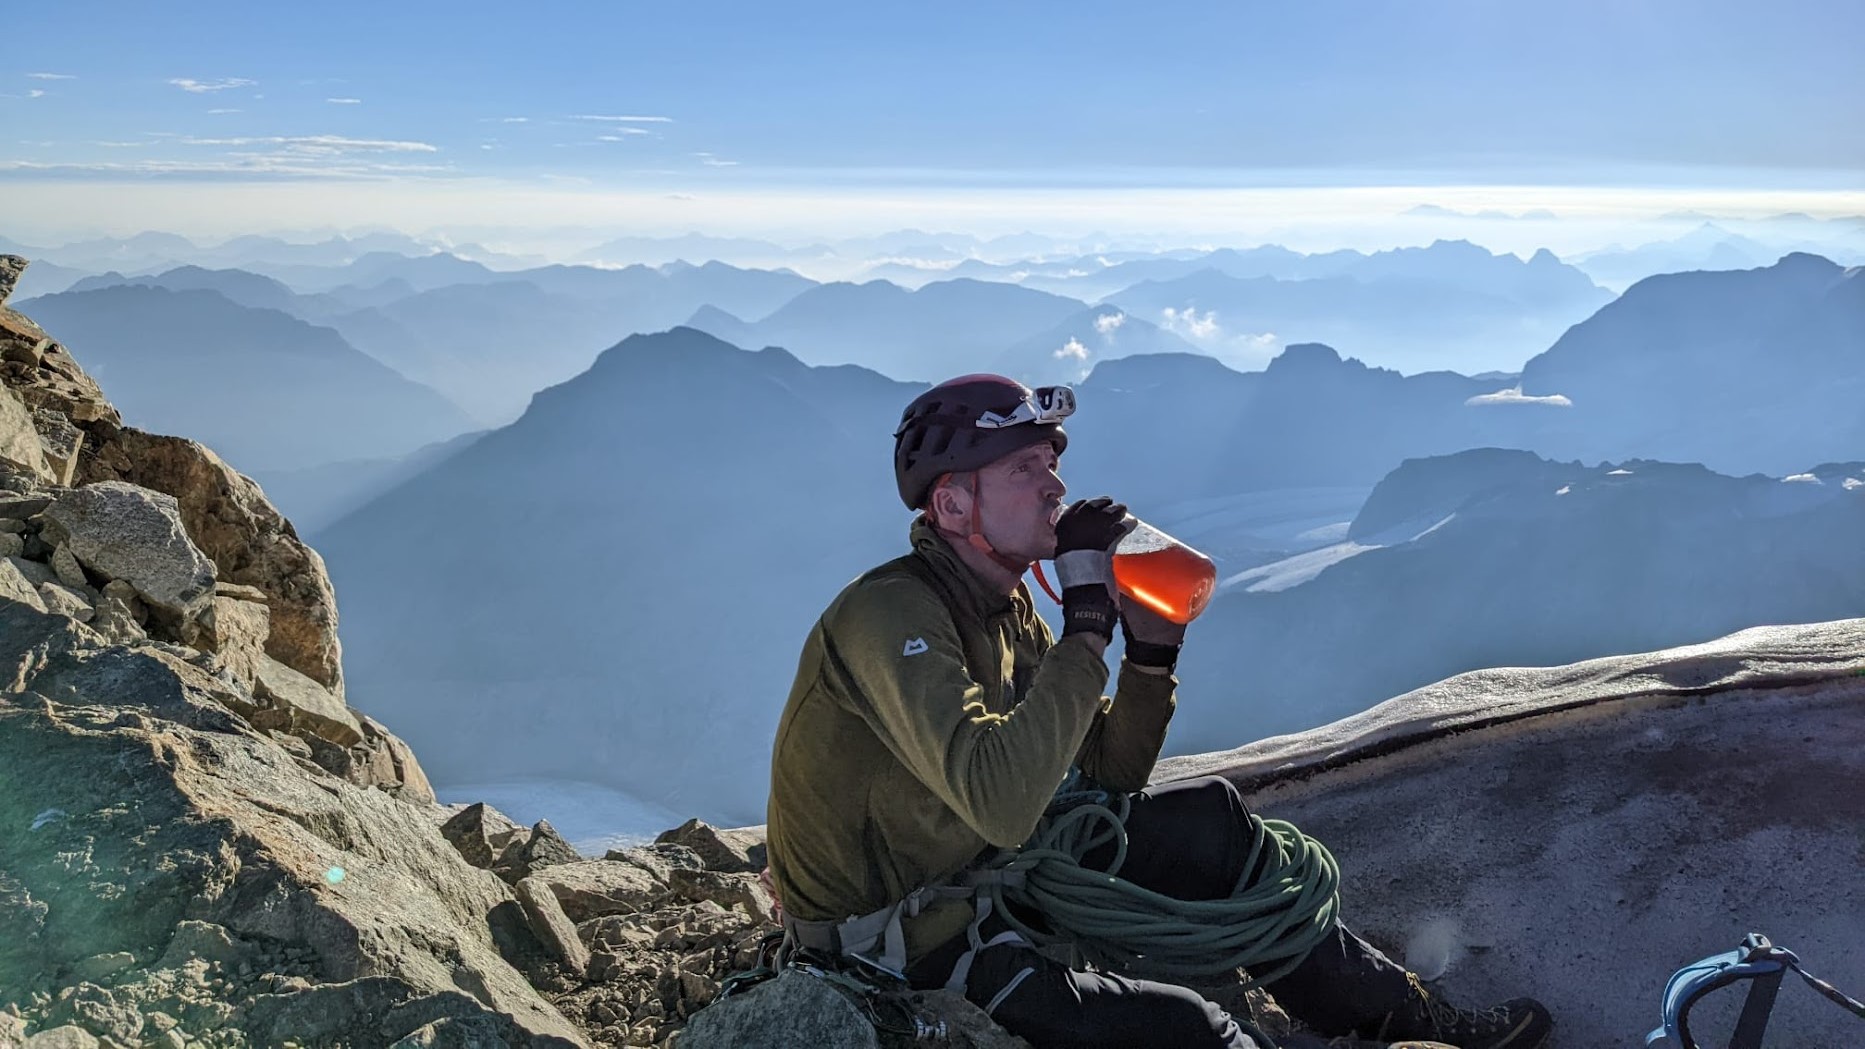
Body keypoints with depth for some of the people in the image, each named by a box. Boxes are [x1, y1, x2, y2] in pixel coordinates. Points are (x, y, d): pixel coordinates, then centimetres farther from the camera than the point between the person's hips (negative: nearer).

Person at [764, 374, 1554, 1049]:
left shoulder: (1005, 610, 3)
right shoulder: (890, 615, -25)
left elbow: (1111, 772, 6)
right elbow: (1004, 805, -38)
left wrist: (1152, 648, -11)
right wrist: (1087, 622, -31)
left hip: (980, 877, 9)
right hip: (889, 948, -9)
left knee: (1206, 816, 6)